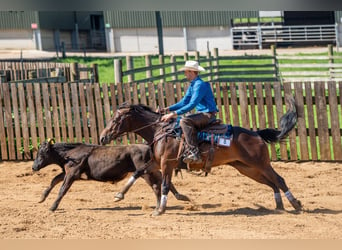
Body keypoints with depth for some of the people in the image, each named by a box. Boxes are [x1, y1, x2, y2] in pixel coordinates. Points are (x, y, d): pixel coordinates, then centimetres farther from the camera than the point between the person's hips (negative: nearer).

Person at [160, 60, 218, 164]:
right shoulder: (192, 85, 15)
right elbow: (184, 102, 19)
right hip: (202, 113, 11)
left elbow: (192, 104, -25)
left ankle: (194, 153, -37)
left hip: (208, 114, -11)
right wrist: (168, 109, 8)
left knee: (185, 121, -31)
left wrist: (174, 113, -27)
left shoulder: (200, 85, -17)